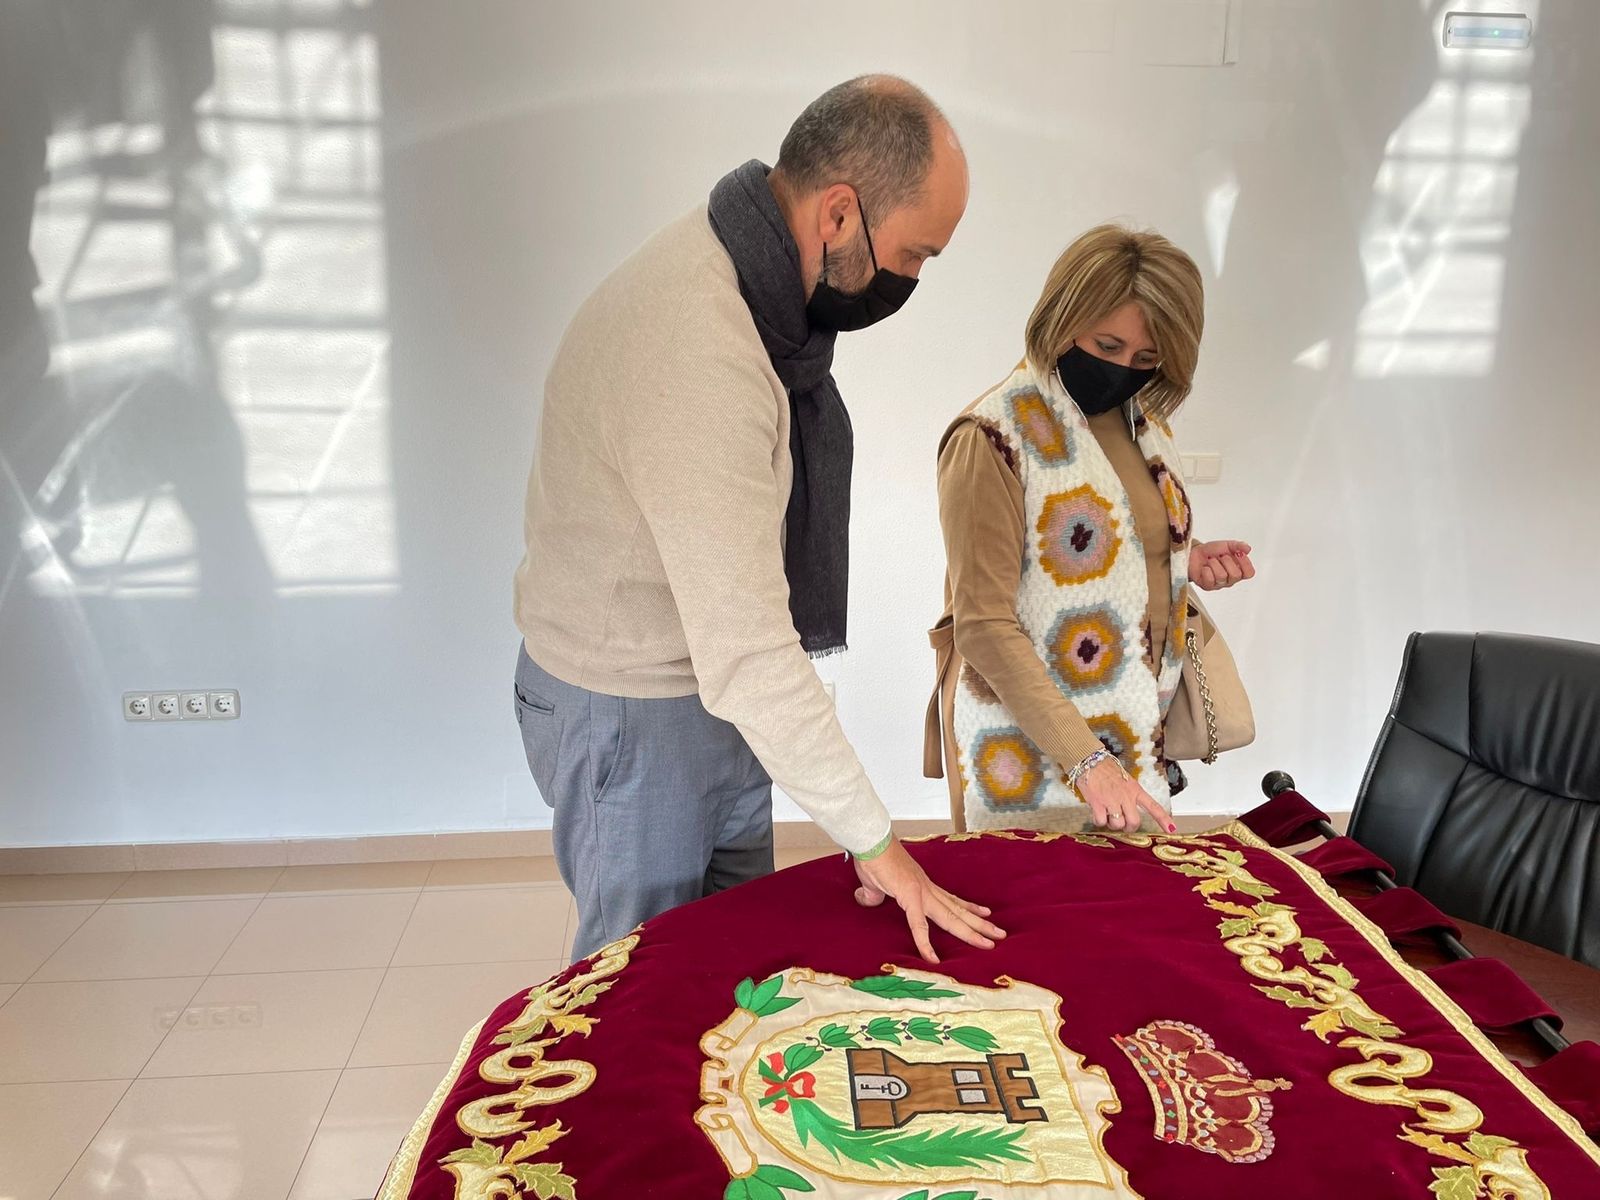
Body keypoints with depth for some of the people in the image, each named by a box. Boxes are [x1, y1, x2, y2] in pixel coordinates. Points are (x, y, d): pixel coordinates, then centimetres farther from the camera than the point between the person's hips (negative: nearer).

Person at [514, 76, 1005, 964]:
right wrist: (871, 838, -24)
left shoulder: (744, 276, -2)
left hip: (707, 683, 9)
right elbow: (746, 653, -33)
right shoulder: (695, 356, -34)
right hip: (629, 714, -9)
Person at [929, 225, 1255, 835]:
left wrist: (1185, 560, 0)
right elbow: (983, 627, -20)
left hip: (1137, 734, 7)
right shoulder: (993, 439, -17)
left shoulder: (1142, 422, 6)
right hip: (1033, 753, -7)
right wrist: (1085, 760, -25)